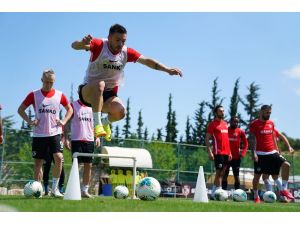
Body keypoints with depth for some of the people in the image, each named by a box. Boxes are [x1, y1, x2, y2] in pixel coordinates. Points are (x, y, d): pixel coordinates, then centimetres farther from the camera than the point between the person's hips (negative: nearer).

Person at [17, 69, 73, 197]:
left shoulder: (59, 95, 4)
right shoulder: (34, 95, 1)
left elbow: (69, 109, 17)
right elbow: (20, 109, 8)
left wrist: (64, 121, 1)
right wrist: (29, 121, -6)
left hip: (54, 133, 0)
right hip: (38, 134, 0)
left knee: (58, 158, -17)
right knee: (38, 163, 3)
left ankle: (54, 189, -6)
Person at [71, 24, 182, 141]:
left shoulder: (126, 52, -1)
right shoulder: (99, 45, -14)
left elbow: (147, 61, 0)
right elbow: (75, 46, -28)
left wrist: (167, 69, -11)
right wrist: (82, 43, -53)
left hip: (108, 95, 4)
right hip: (88, 91, -4)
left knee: (120, 111, -26)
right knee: (100, 84, -38)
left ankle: (105, 122, 10)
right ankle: (97, 124, -32)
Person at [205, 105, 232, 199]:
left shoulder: (225, 124, 18)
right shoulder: (212, 124, -3)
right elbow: (207, 139, -7)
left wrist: (229, 152, 18)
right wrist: (209, 152, -16)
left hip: (226, 152, 7)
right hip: (218, 152, -7)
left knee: (221, 173, 8)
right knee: (219, 172, -10)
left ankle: (213, 193, 13)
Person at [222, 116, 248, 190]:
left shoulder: (240, 132, 2)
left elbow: (245, 143, 6)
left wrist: (243, 153, -6)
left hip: (236, 157, 0)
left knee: (236, 176, 5)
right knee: (225, 175, 4)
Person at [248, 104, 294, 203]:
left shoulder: (271, 123, 13)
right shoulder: (254, 124, -5)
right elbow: (252, 139, -10)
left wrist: (276, 150, 17)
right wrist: (253, 153, -18)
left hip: (272, 152, 5)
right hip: (260, 154, -5)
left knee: (286, 165, -14)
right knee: (257, 175, 0)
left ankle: (284, 189, -7)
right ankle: (256, 196, 17)